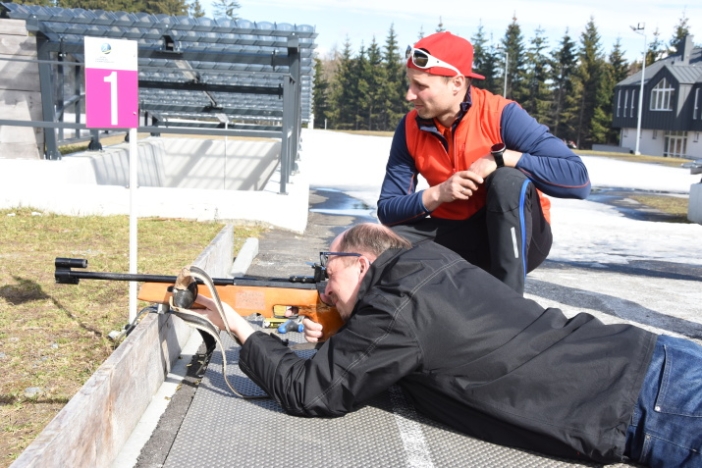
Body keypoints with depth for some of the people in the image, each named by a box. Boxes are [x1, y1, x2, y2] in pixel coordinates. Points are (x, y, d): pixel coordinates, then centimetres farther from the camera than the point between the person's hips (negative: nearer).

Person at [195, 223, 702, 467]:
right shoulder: (432, 265, 11)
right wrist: (339, 338, 16)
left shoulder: (399, 308, -15)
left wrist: (242, 328, 7)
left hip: (649, 409, -8)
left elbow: (306, 391, -6)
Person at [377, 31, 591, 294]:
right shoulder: (410, 128, -7)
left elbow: (578, 179, -27)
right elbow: (387, 210, -7)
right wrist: (437, 194, -24)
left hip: (518, 239, -3)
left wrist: (501, 157, -31)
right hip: (457, 238, 3)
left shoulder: (501, 115, -20)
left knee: (508, 180, -32)